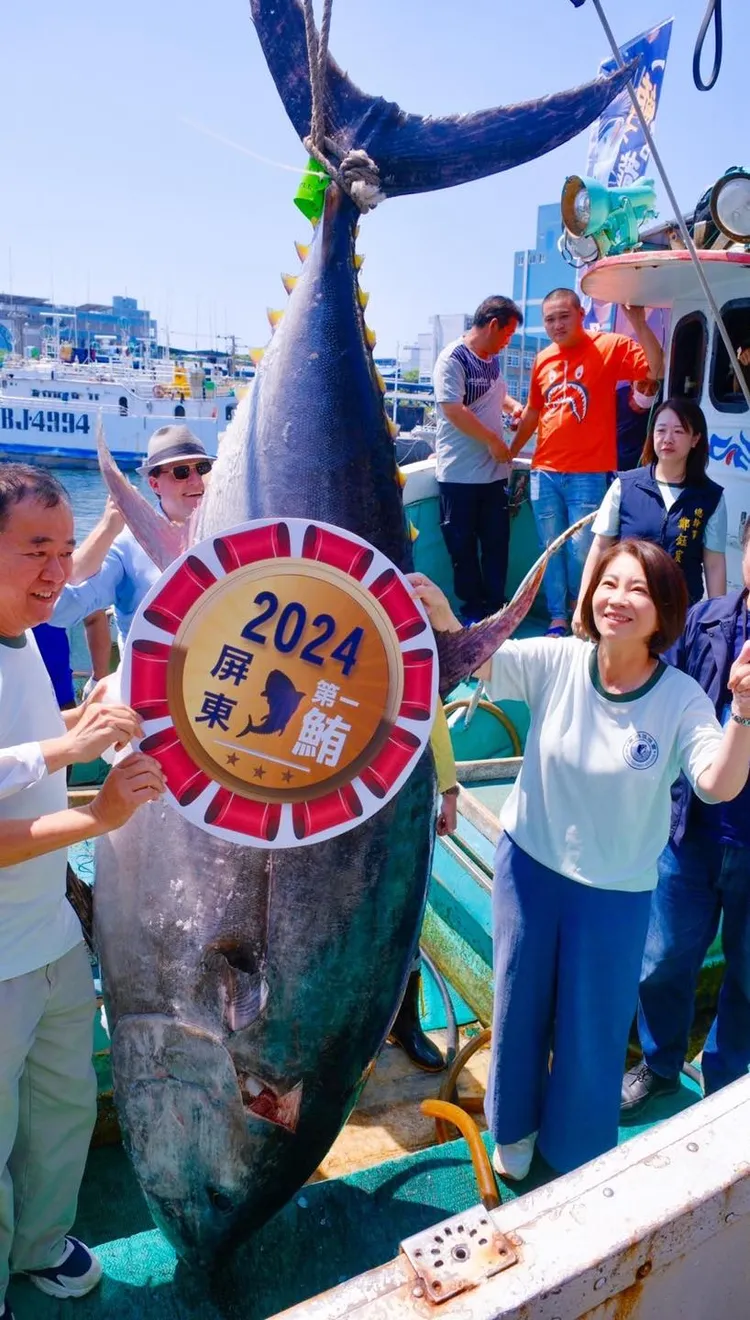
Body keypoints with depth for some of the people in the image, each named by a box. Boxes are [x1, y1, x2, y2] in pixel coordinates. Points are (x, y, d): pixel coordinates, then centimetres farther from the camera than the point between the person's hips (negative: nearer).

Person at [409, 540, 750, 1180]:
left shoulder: (681, 699, -16)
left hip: (616, 891, -1)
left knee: (592, 1030, 15)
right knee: (520, 1005, 19)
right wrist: (445, 624, -48)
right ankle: (516, 1126, 50)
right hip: (529, 863, 1)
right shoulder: (556, 660, -14)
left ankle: (575, 1156, 45)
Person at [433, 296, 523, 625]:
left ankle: (495, 608, 19)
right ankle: (473, 611, 17)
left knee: (497, 542, 9)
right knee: (463, 546, 5)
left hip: (494, 471, 7)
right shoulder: (453, 358, -12)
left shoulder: (493, 359, 11)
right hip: (459, 473, -7)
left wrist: (513, 406, 7)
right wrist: (494, 442, -16)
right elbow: (453, 410, -21)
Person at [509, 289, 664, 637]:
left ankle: (580, 611, 23)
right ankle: (557, 618, 19)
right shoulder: (543, 359, 10)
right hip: (544, 472, 4)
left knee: (581, 549, -2)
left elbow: (656, 370, -17)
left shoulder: (609, 347, -4)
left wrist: (637, 321, -25)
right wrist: (510, 451, 27)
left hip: (588, 472, -4)